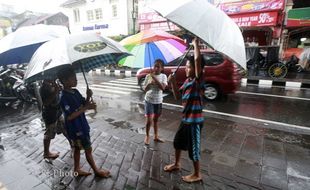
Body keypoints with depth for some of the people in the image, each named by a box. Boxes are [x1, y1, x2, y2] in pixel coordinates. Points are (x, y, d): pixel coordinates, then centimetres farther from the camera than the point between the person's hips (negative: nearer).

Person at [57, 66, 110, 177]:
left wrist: (88, 97, -15)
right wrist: (86, 108, -29)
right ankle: (96, 171, 24)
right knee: (88, 149, 6)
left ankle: (77, 170, 38)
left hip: (81, 126, 8)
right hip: (76, 129, -8)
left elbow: (83, 104, 5)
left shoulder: (75, 92, 1)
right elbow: (69, 116, -27)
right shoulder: (64, 97, -25)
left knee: (78, 148, 20)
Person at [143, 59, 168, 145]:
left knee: (156, 119, 15)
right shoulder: (148, 76, -5)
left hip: (158, 101, 2)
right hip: (149, 100, -1)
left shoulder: (163, 76, -3)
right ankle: (147, 136, 19)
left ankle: (156, 136, 30)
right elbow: (145, 89, -4)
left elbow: (163, 87, -18)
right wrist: (149, 84, -24)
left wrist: (155, 78, -24)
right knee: (149, 120, -3)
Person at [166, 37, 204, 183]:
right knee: (178, 141, 23)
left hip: (195, 120, -9)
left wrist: (195, 43, -16)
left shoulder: (198, 80, -16)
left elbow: (198, 59, -30)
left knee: (193, 148, 7)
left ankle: (197, 174, 30)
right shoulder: (187, 81, 8)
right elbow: (178, 96, 10)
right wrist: (172, 83, -3)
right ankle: (176, 164, 46)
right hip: (186, 118, 9)